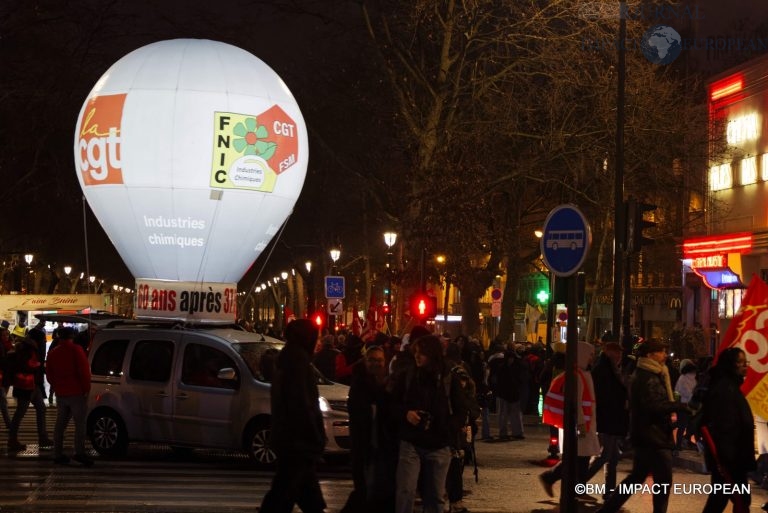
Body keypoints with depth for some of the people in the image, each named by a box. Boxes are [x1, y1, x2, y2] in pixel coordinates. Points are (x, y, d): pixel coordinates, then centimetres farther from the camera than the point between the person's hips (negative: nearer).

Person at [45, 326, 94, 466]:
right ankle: (79, 453, -13)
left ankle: (58, 454, 12)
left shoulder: (53, 353, 10)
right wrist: (86, 388, -4)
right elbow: (84, 372, -13)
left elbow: (50, 376, 16)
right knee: (80, 423, -5)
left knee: (60, 424, 11)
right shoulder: (76, 350, -9)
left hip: (61, 393, 6)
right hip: (76, 392, -6)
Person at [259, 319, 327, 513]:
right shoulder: (298, 359, -16)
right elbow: (302, 404, -21)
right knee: (284, 490, -8)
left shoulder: (287, 358, 14)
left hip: (289, 437, 10)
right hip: (298, 439, -10)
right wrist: (316, 437, -17)